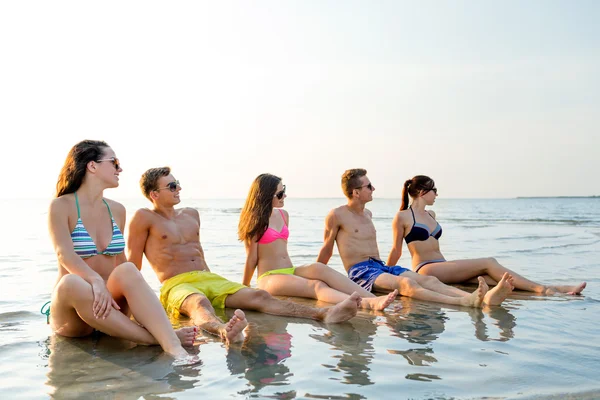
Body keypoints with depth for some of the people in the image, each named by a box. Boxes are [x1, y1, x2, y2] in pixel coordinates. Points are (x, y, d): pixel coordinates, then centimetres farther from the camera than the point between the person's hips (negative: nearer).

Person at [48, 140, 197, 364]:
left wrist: (140, 301, -1)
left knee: (127, 270, -29)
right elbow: (64, 254, -18)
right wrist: (96, 281, -37)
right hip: (72, 319, -3)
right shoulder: (61, 206, -3)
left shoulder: (117, 210, 12)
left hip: (111, 302, 3)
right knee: (72, 283, -37)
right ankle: (155, 339, -38)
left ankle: (173, 346, -48)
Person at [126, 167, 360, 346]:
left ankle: (324, 314, -37)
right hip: (176, 285, -6)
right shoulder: (144, 218, 1)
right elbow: (132, 265, 0)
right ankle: (223, 330, -80)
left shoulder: (191, 215, 22)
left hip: (207, 278, 6)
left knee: (258, 296, -18)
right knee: (199, 303, -42)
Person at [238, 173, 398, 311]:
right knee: (315, 286, -32)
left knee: (319, 268, -28)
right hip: (269, 277, -5)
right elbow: (252, 258, -3)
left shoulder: (283, 215, 16)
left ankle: (374, 299, -46)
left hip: (290, 272, 6)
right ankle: (366, 304, -58)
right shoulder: (255, 220, -4)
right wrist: (244, 289, 0)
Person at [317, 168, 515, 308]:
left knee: (428, 280, -22)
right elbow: (326, 250, 6)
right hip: (360, 271, -7)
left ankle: (484, 298, -46)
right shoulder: (336, 215, -1)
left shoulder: (367, 214, 23)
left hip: (380, 266, 7)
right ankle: (466, 302, -59)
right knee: (405, 283, -36)